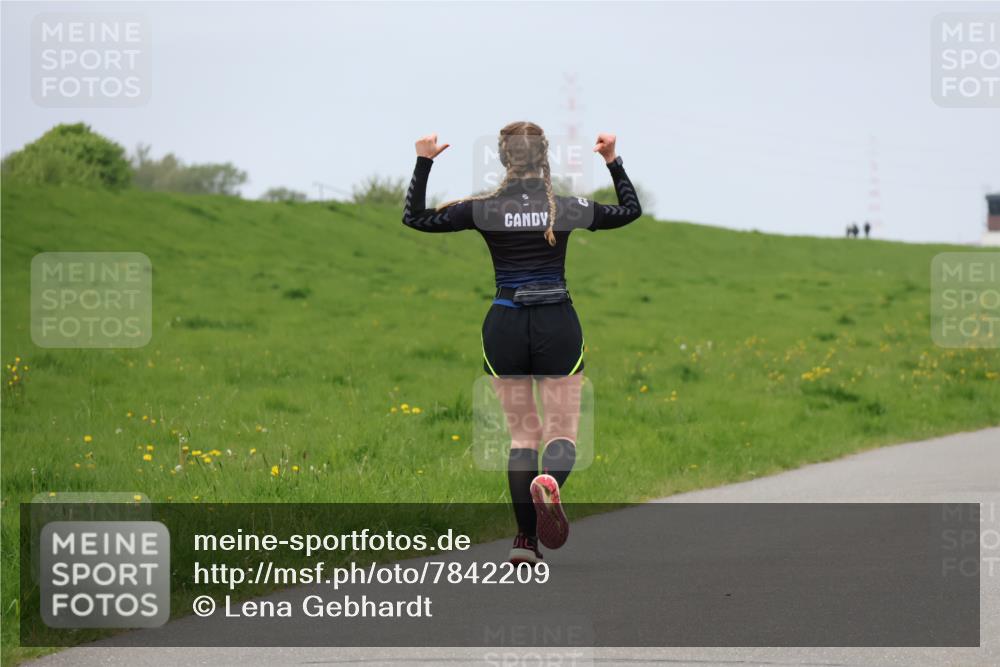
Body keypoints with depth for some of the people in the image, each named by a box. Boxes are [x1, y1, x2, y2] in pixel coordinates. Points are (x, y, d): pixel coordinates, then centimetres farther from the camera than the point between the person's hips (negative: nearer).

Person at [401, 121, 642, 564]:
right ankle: (549, 481, -33)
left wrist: (423, 163, 8)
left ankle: (526, 539, 2)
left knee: (521, 434, 11)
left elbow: (414, 217, 7)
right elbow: (631, 211, 15)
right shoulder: (568, 208, -2)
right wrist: (613, 161, 19)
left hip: (505, 326, 1)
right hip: (558, 325, -1)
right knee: (562, 433, 3)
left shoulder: (483, 209, -5)